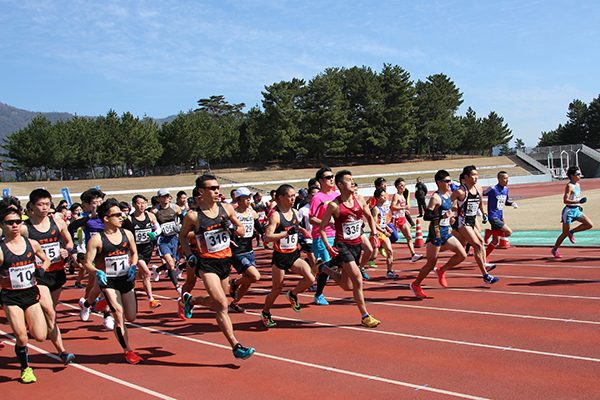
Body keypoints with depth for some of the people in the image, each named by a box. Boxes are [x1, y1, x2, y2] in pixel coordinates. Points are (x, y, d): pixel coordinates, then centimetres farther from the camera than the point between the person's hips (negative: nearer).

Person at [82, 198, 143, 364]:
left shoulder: (127, 234, 0)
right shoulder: (97, 240, -13)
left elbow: (134, 252, 16)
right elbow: (87, 263, -10)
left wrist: (132, 266, -3)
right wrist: (97, 273, -29)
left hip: (126, 279, 5)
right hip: (108, 282, -5)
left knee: (131, 317, 10)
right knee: (119, 316, -11)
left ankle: (106, 303, 41)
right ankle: (127, 351, 6)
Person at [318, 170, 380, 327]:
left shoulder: (360, 201, 3)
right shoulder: (334, 205, -11)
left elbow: (369, 217, 21)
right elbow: (322, 228, -5)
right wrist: (329, 248, -13)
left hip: (357, 245, 6)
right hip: (342, 246, -6)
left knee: (347, 286, 11)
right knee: (358, 280, -14)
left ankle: (324, 269, 36)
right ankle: (365, 316, 1)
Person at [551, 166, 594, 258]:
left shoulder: (578, 185, 10)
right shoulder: (569, 186, -17)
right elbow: (565, 200, -26)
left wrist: (579, 205, 15)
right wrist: (578, 201, -31)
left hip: (576, 210, 8)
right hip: (569, 211, -8)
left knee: (590, 225, -6)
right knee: (565, 233, 0)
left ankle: (571, 232, 11)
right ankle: (554, 250, 17)